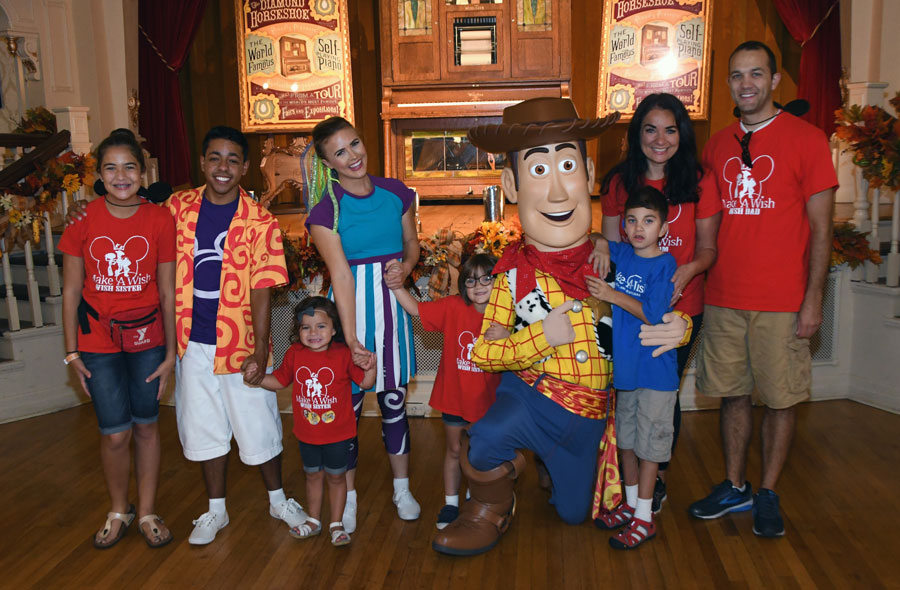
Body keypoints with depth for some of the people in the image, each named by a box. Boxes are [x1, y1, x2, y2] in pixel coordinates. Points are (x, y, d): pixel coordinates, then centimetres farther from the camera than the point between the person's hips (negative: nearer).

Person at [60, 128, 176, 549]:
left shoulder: (159, 221, -5)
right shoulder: (84, 220, -5)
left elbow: (167, 292, -2)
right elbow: (71, 291, 0)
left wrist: (170, 351, -2)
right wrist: (72, 352, 0)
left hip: (147, 337, 0)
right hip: (98, 340, 0)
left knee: (146, 425, 10)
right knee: (115, 433, 0)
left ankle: (147, 513, 28)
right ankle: (118, 511, 27)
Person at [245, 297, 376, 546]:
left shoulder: (344, 354, -14)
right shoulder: (295, 354, -5)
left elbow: (365, 383, -8)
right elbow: (279, 381, 6)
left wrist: (370, 367, -27)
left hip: (338, 434, -3)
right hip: (307, 434, 3)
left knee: (336, 477, 12)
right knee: (313, 476, 20)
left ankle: (336, 524, 30)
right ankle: (314, 521, 39)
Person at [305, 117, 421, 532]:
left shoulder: (394, 192, 4)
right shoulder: (326, 208, -8)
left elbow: (412, 245, 15)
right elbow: (341, 274, -16)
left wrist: (403, 267, -8)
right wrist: (351, 337, -20)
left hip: (392, 303, 3)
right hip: (351, 306, -3)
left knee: (394, 398, 13)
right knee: (347, 403, 5)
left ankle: (402, 488, 30)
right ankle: (348, 497, 23)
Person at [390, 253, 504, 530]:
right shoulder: (454, 307, -11)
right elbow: (416, 308, -11)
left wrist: (506, 338, -27)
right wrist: (396, 286, -24)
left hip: (487, 399, 0)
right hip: (454, 396, 0)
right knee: (454, 450, 16)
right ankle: (451, 503, 33)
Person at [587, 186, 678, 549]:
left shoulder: (664, 264, -13)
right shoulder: (619, 253, 4)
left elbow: (653, 314, -20)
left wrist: (611, 295, -20)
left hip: (654, 368, -6)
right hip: (623, 364, 6)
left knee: (649, 443, 4)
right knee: (626, 439, 18)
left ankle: (644, 518, 16)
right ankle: (631, 503, 34)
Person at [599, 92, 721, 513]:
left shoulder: (698, 182, -2)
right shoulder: (618, 183, 4)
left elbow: (707, 248, 1)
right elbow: (612, 246, 10)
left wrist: (688, 270, -19)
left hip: (679, 308, -1)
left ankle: (659, 475, 30)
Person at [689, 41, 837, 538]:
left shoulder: (806, 138, -2)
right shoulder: (717, 145, 11)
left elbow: (820, 229, -3)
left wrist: (813, 299, -8)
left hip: (782, 301, -3)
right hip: (723, 297, 4)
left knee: (780, 399, 5)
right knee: (732, 394, 11)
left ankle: (767, 495, 21)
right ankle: (734, 487, 26)